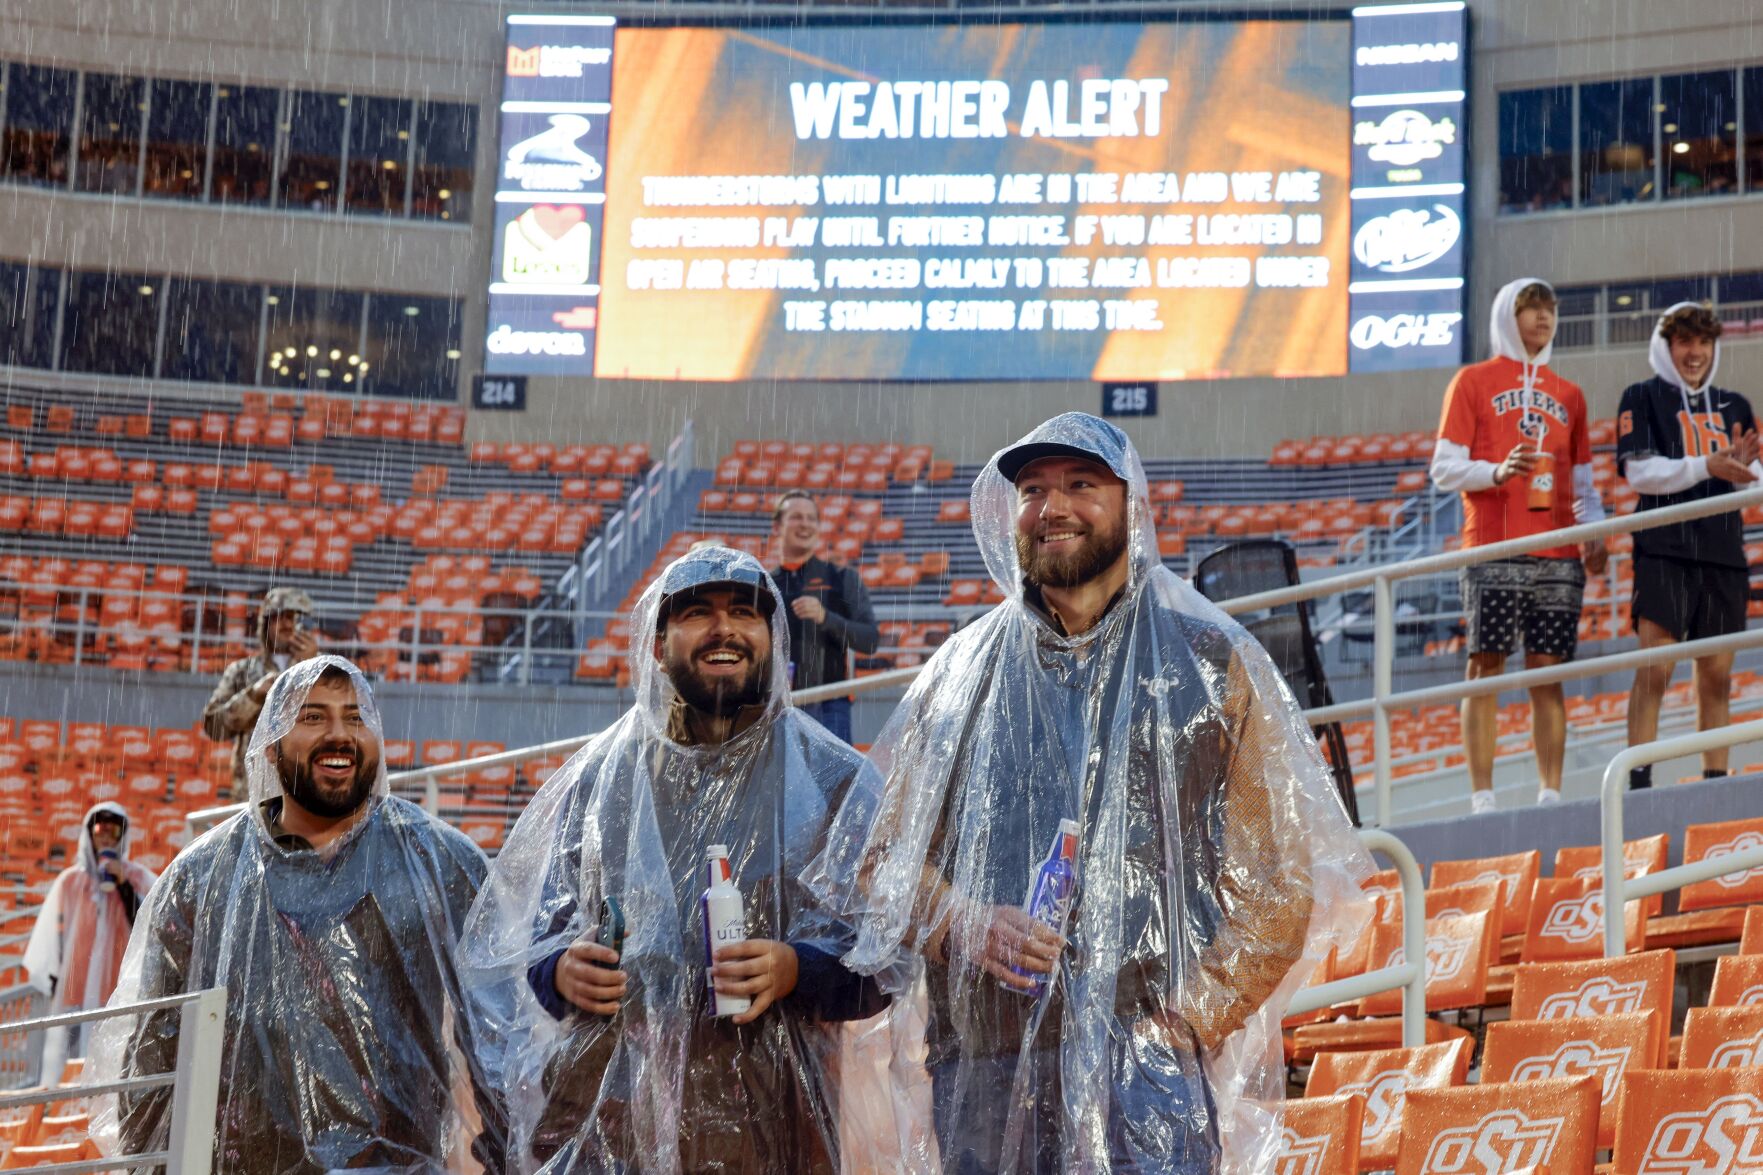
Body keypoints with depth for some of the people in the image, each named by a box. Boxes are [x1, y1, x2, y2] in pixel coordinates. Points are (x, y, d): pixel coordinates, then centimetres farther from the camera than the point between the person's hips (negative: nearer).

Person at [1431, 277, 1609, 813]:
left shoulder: (1568, 395, 20)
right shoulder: (1473, 381, 8)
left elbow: (1582, 481, 21)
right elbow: (1444, 469, 2)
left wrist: (1594, 533, 2)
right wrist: (1497, 472, -16)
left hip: (1559, 555, 4)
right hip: (1493, 549, -4)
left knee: (1548, 672, 0)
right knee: (1486, 667, -7)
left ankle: (1550, 796, 0)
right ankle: (1482, 799, -9)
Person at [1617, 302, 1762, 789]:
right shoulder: (1642, 398, 5)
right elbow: (1639, 471, -7)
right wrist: (1706, 466, -18)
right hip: (1665, 550, -4)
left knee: (1717, 675, 3)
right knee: (1654, 668, -13)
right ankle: (1638, 781, -15)